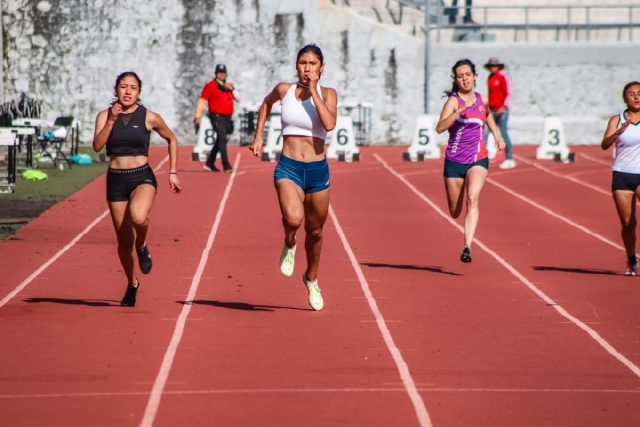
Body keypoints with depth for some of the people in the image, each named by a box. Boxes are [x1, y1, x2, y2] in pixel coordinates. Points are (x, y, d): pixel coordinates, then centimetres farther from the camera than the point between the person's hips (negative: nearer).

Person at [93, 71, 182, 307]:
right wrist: (112, 119, -19)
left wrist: (173, 173, 10)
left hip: (142, 177, -2)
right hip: (116, 180, 2)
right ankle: (132, 284, 31)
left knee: (138, 216, -36)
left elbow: (172, 140, 13)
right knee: (124, 241, 7)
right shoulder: (105, 115, 1)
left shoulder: (149, 118, -2)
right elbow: (97, 145, -13)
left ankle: (142, 246, -2)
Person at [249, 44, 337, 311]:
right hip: (288, 168, -1)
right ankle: (289, 244, 7)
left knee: (315, 230, 14)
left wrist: (313, 91, -19)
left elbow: (329, 124, -21)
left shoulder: (327, 94, -2)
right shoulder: (284, 90, 1)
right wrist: (258, 136, 20)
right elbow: (266, 104, 24)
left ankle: (312, 279, 40)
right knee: (293, 218, -29)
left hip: (317, 170, 1)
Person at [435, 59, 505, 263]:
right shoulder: (454, 101, -11)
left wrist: (497, 136, 20)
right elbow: (440, 127, -28)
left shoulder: (483, 100, 4)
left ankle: (467, 246, -32)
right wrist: (461, 111, -39)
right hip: (454, 161, -1)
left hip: (478, 159, 1)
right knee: (455, 212, 10)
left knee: (473, 198, -25)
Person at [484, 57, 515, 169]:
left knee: (504, 134, -1)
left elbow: (508, 94, -10)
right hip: (491, 110, 6)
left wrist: (504, 106, -21)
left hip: (501, 110, -6)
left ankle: (509, 159, 8)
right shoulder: (489, 78, 13)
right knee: (484, 132, -6)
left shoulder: (503, 77, -6)